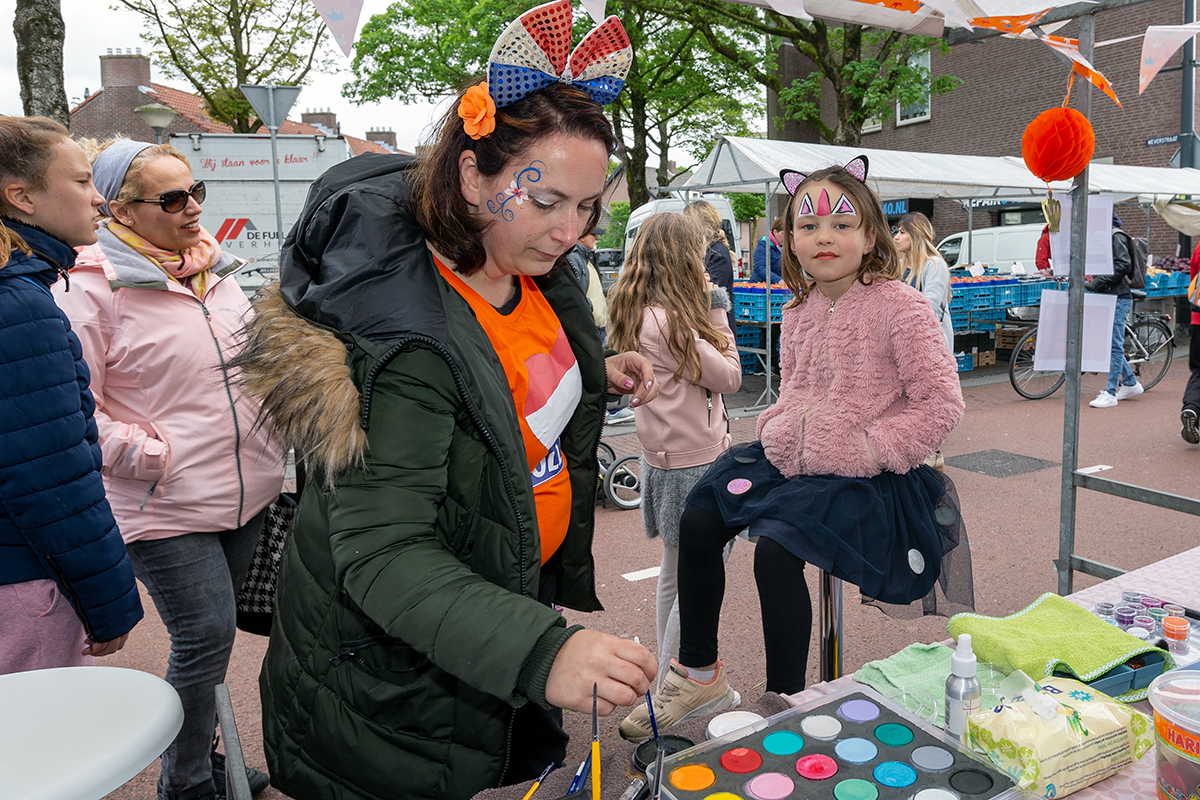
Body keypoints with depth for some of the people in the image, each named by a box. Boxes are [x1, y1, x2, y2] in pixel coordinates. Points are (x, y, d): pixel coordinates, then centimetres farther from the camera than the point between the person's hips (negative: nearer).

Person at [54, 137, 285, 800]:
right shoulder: (90, 289, -12)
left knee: (210, 634, 18)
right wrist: (151, 455, -15)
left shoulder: (214, 267, 10)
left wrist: (269, 438, 13)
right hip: (166, 506, -6)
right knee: (205, 636, -3)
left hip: (245, 489, 7)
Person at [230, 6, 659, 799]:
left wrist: (598, 377, -2)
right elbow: (381, 553, -36)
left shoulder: (534, 270, -5)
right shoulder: (404, 333, -32)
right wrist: (540, 652, -49)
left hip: (521, 593, 8)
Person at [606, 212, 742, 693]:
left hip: (669, 459, 10)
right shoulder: (667, 322, -23)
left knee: (675, 571, 21)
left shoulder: (641, 314, 6)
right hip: (693, 464, -10)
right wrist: (717, 313, -4)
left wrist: (707, 315, 5)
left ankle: (668, 678, 36)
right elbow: (729, 377, -13)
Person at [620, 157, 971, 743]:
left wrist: (877, 448, -18)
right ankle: (698, 674, 14)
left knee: (776, 549, -26)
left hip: (859, 474, -7)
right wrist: (777, 420, 3)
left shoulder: (898, 305, -11)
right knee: (698, 518, -3)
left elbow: (941, 401, -13)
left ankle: (784, 701, -1)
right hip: (788, 457, 7)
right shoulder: (798, 312, 9)